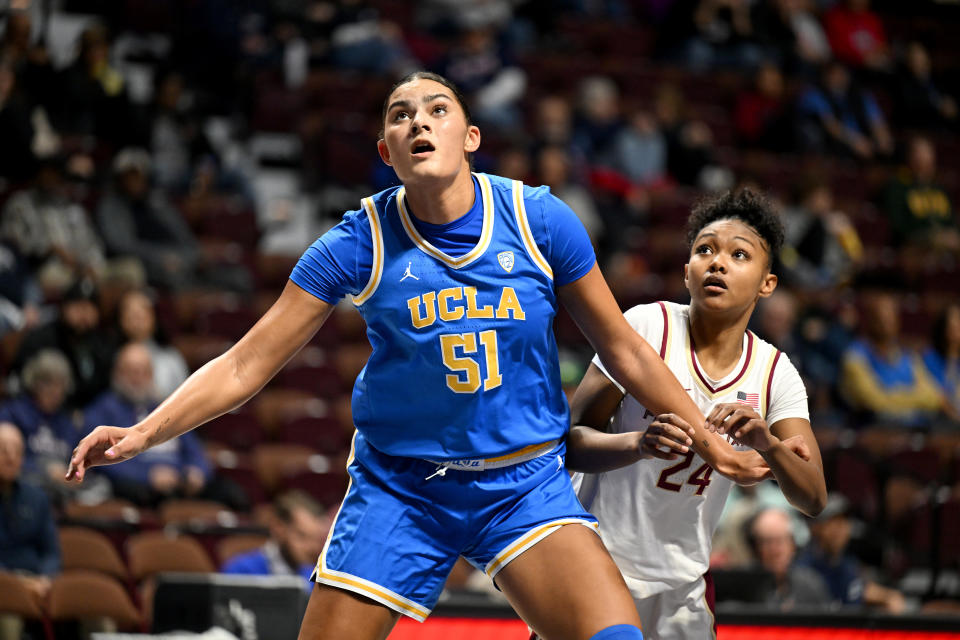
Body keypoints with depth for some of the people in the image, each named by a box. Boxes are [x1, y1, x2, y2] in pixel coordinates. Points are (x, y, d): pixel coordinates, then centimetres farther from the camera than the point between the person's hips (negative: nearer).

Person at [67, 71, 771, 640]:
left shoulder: (538, 220, -8)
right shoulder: (361, 243, -9)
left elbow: (623, 348, 4)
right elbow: (247, 364, -6)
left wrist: (712, 445, 8)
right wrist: (143, 432, -17)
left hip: (525, 483, 0)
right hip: (398, 485, 0)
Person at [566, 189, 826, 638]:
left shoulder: (774, 373, -1)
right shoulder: (648, 327, -12)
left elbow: (813, 500, -9)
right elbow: (571, 441, -14)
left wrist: (767, 444, -29)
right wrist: (640, 443, -35)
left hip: (682, 585, 4)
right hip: (595, 566, -4)